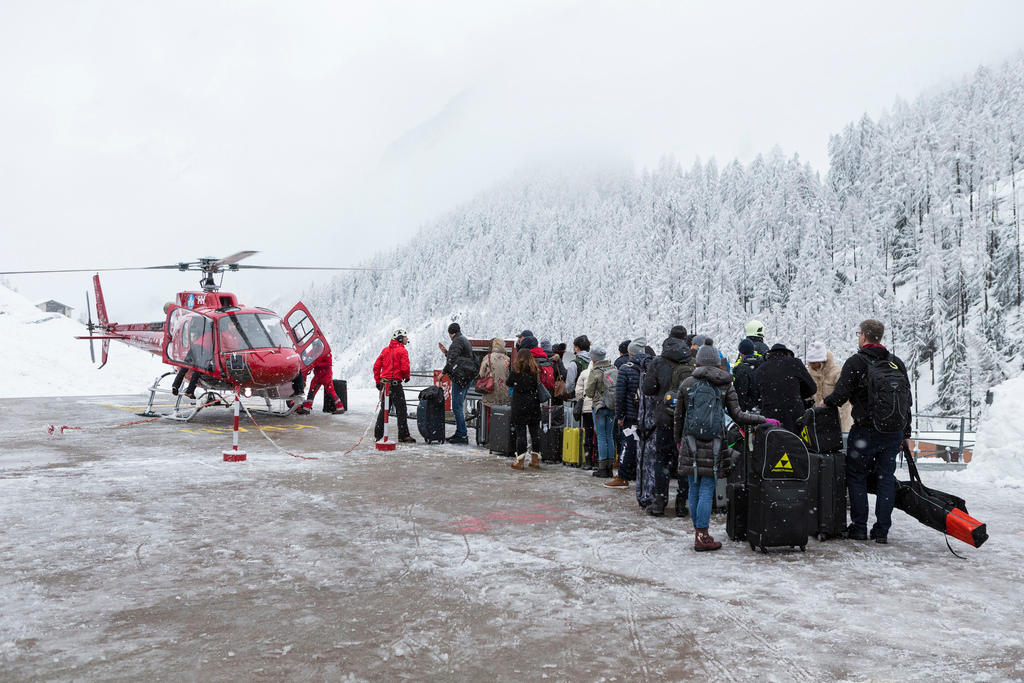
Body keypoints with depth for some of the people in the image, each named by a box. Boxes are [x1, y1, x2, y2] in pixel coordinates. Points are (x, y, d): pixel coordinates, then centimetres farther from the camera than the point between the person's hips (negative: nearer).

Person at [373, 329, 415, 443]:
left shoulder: (385, 350, 12)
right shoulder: (402, 351, -8)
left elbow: (376, 366, 10)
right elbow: (405, 367, -16)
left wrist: (378, 381, 14)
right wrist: (407, 377, 4)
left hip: (384, 383, 7)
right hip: (395, 384, -7)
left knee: (383, 410, 14)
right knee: (401, 410, -1)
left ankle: (377, 435, 15)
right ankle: (403, 435, 0)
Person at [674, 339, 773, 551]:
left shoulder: (687, 384, 4)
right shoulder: (726, 385, 0)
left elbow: (678, 416, 9)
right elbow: (737, 416, -2)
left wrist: (678, 440, 23)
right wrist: (764, 420, 10)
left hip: (690, 443, 2)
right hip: (713, 445, -2)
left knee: (694, 489, 10)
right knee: (707, 490, 0)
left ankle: (698, 532, 17)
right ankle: (702, 537, 1)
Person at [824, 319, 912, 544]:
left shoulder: (856, 362, -8)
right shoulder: (897, 363, 11)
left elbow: (840, 395, -13)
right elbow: (908, 400, 13)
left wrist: (826, 402, 9)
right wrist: (906, 434, 18)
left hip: (866, 430, -5)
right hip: (894, 432, 5)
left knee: (857, 476, 7)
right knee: (886, 478, 9)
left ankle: (859, 527, 8)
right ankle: (882, 531, 11)